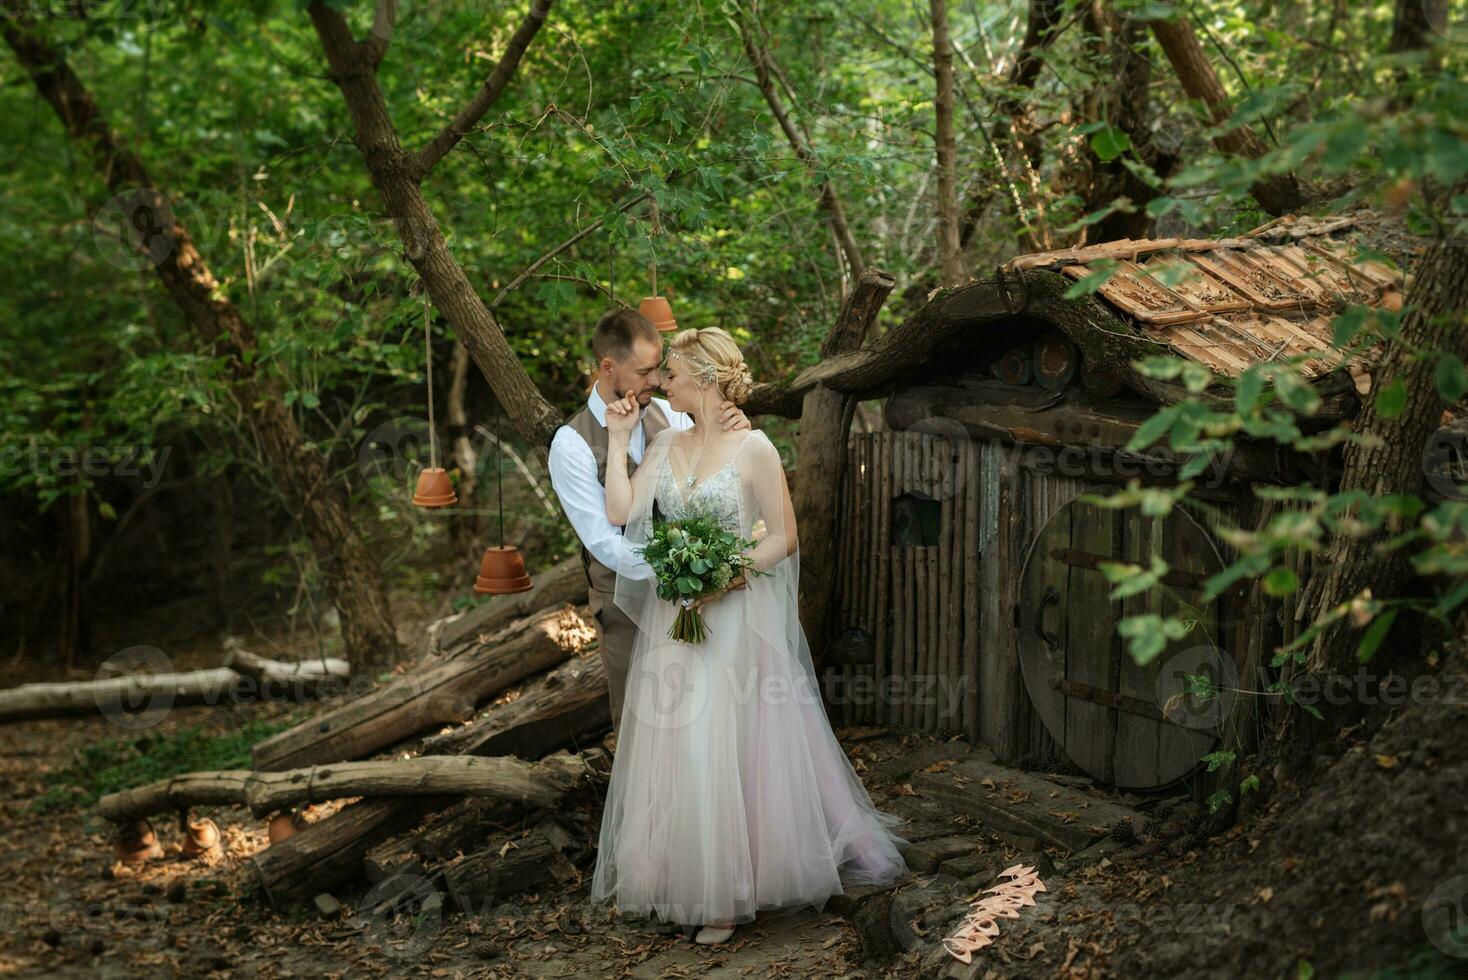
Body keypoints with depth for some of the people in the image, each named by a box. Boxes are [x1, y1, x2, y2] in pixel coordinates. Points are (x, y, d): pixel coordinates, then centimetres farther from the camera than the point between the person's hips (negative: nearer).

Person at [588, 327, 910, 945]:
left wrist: (729, 574, -19)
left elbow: (785, 537, -8)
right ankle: (678, 875, 21)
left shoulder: (753, 448, -8)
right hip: (672, 617, 5)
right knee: (671, 747, 8)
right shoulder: (665, 445, 7)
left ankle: (729, 892, 11)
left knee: (724, 749, -1)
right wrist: (617, 439, -1)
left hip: (735, 618, -5)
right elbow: (621, 512, -3)